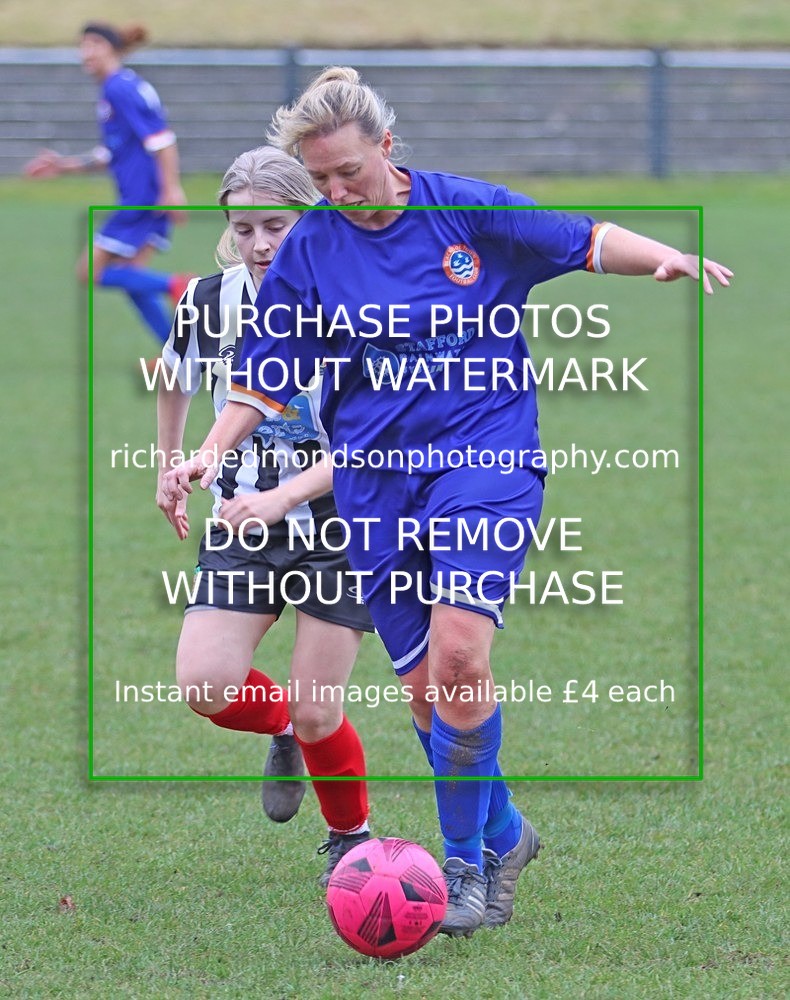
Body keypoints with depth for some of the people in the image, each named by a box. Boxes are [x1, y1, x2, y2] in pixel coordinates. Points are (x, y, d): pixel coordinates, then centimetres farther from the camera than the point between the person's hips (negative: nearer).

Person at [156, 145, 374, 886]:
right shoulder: (207, 303, -4)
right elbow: (175, 379, 20)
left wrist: (282, 498, -32)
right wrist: (168, 470, 25)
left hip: (338, 523, -3)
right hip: (243, 523, 4)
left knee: (316, 714, -4)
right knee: (204, 684, -15)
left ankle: (351, 839, 25)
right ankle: (283, 730, 20)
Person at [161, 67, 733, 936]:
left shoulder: (468, 212, -4)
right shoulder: (307, 253, 1)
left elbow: (587, 241, 5)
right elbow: (262, 379, 7)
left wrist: (666, 259, -13)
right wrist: (210, 453, -8)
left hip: (484, 454, -3)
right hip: (376, 482, 3)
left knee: (459, 650, -21)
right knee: (426, 687, 1)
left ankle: (464, 859, -9)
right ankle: (503, 836, 23)